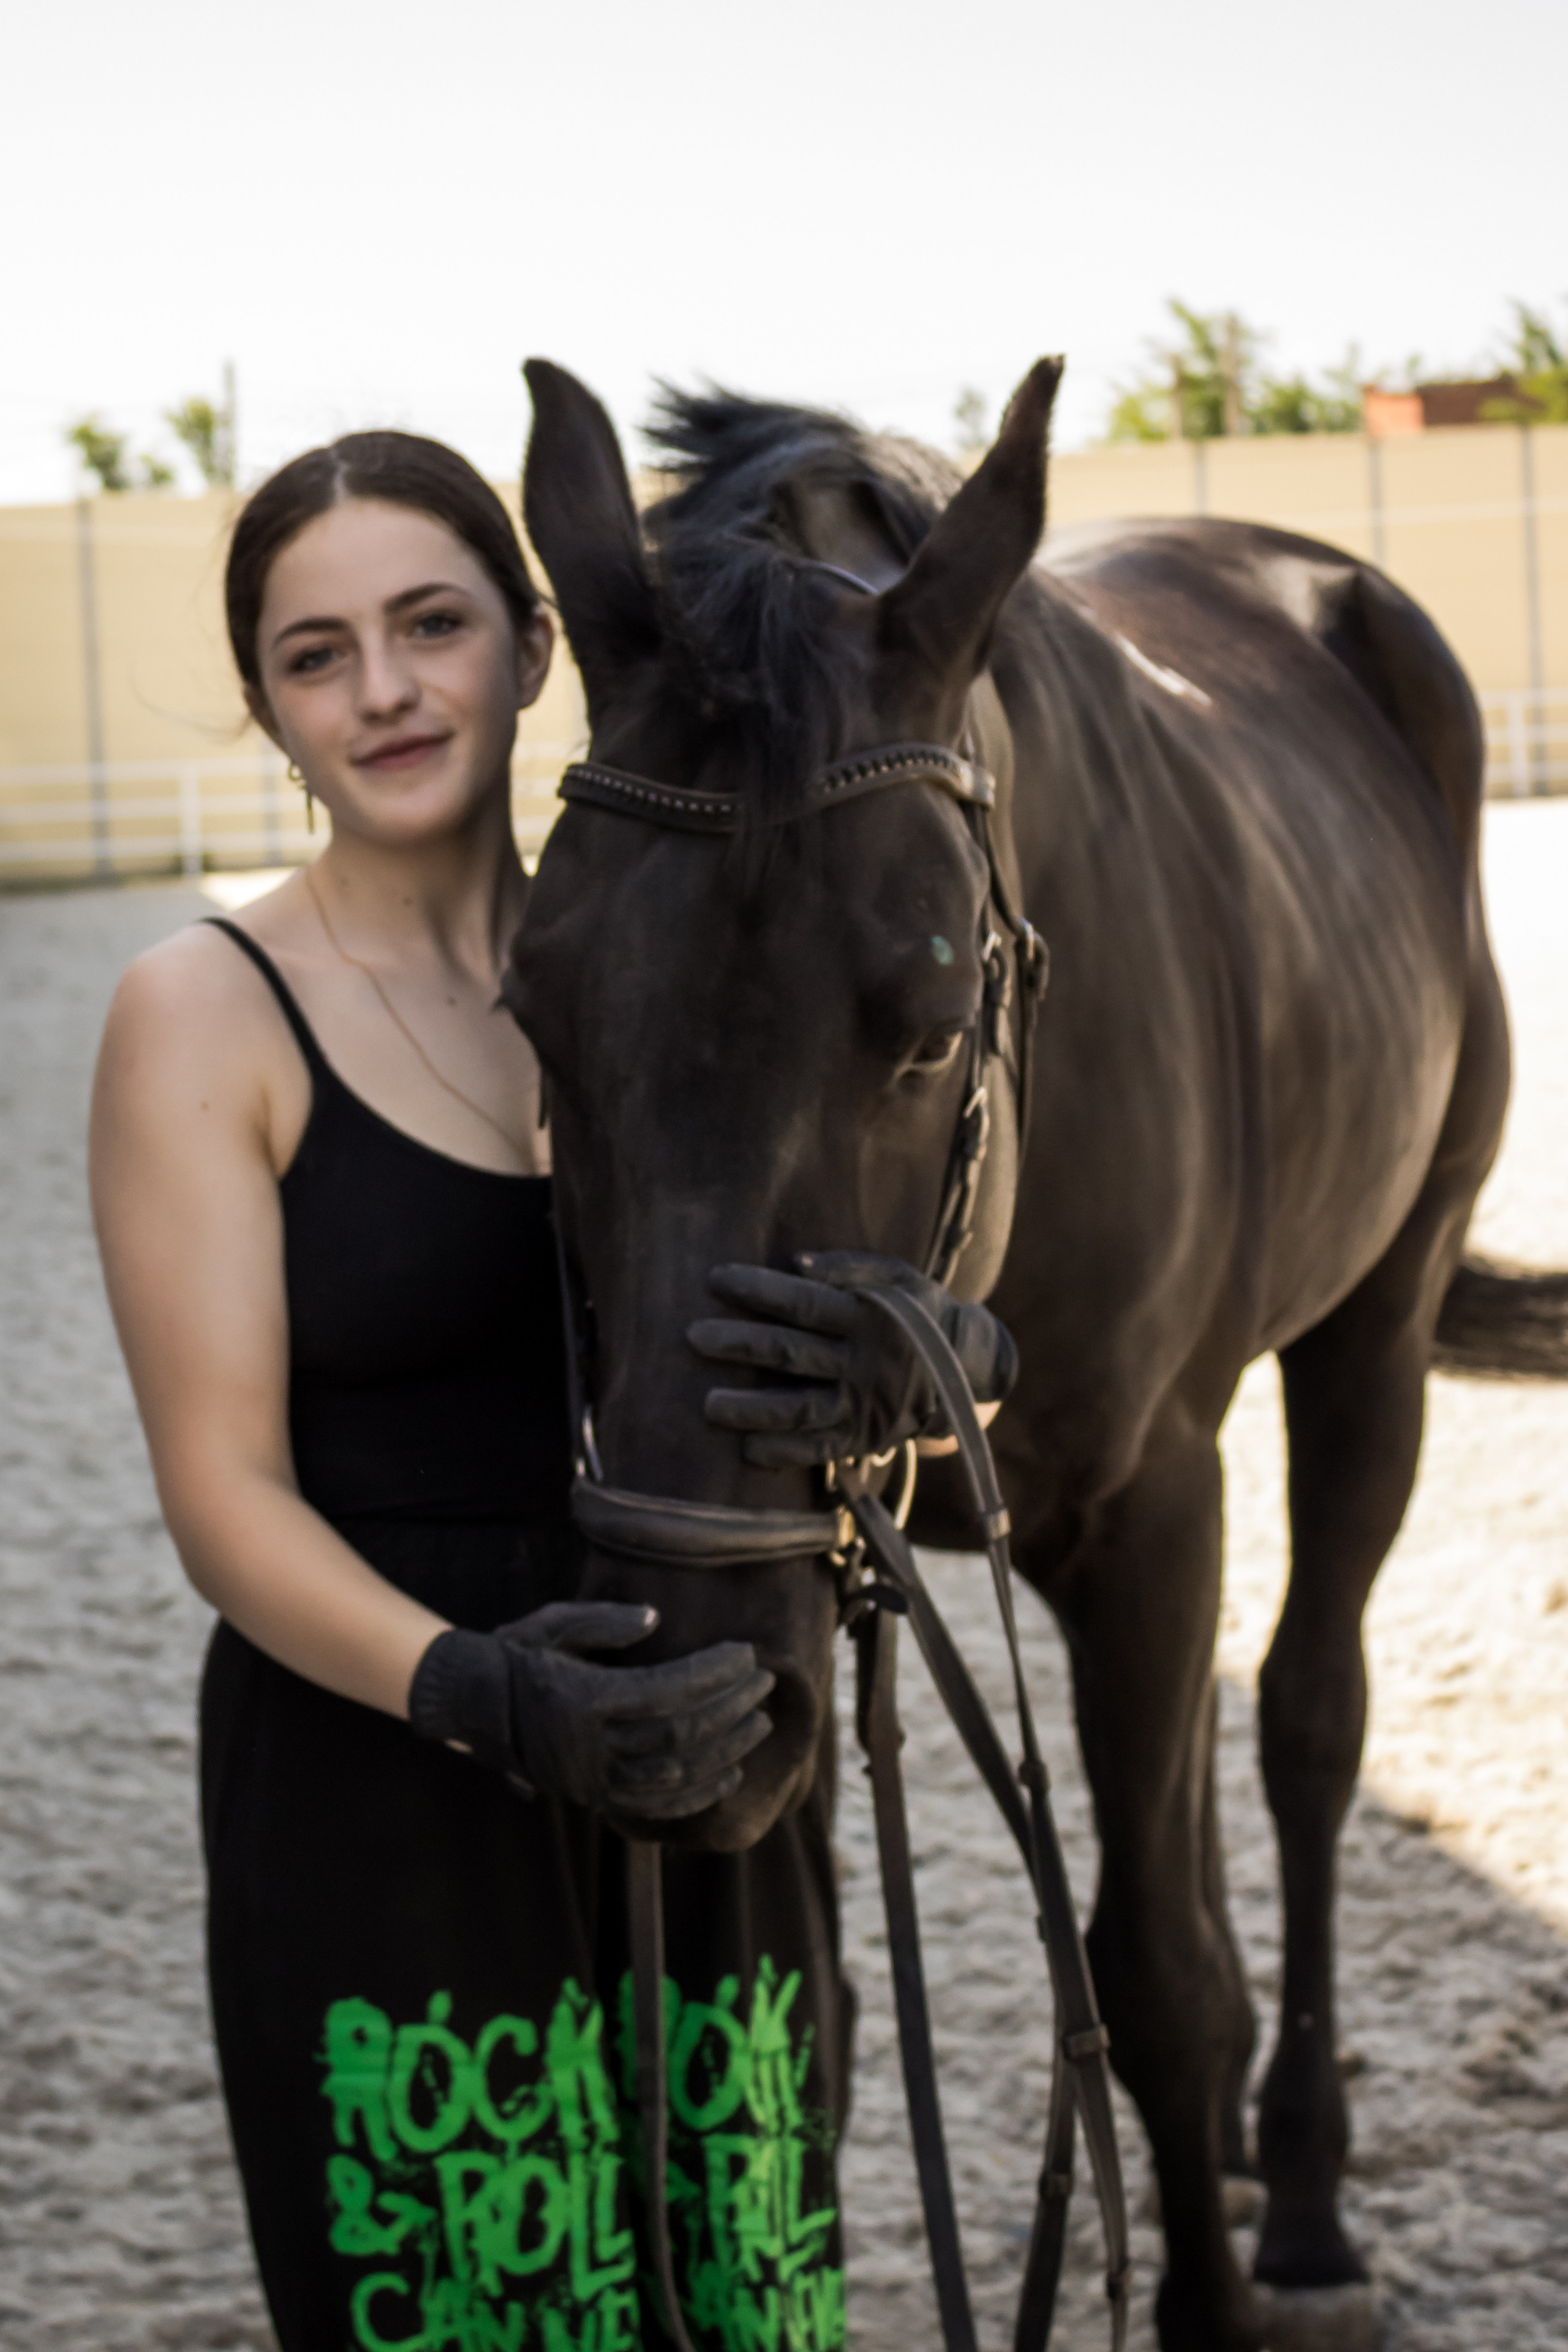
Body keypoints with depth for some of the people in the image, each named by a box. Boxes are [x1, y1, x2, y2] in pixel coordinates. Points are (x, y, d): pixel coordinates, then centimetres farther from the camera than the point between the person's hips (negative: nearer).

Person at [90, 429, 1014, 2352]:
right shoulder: (208, 1014, -6)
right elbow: (224, 1494, -11)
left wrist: (887, 1384, -25)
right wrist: (472, 1688, -29)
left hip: (711, 1766, 4)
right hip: (382, 1811, -3)